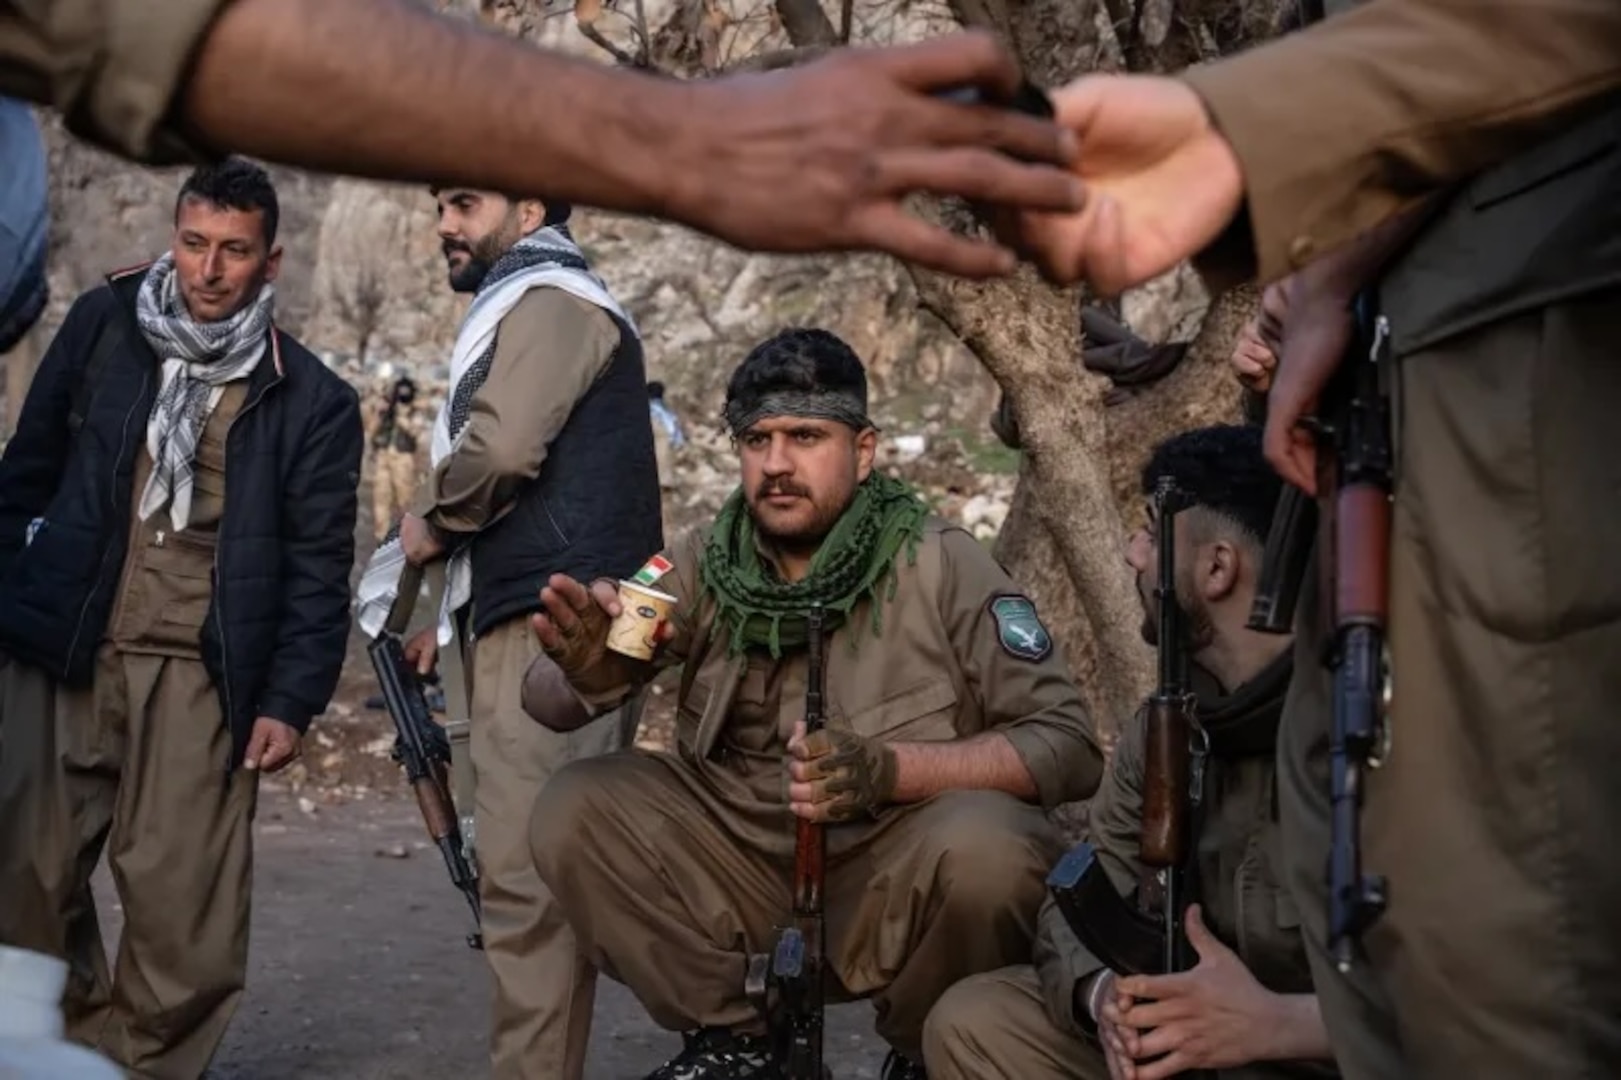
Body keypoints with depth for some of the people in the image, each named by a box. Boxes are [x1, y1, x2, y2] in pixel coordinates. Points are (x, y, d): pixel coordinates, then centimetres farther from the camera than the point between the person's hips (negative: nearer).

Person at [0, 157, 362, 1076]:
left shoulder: (311, 402, 2)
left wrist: (293, 701, -4)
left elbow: (319, 567, 2)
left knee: (183, 904, -6)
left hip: (197, 673, -2)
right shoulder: (103, 326, 8)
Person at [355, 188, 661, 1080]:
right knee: (532, 872, 10)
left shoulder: (552, 301, -4)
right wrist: (454, 614, 22)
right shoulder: (526, 311, 27)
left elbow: (501, 446, -19)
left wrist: (431, 523, -1)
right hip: (530, 623, 10)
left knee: (524, 873, -13)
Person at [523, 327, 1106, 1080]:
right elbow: (550, 700, -6)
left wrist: (886, 769, -27)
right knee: (573, 810, -16)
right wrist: (585, 667, -31)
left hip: (901, 873, -3)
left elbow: (1068, 745, -13)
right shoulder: (702, 567, -1)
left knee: (985, 847, -34)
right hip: (746, 866, 3)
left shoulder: (940, 564, -10)